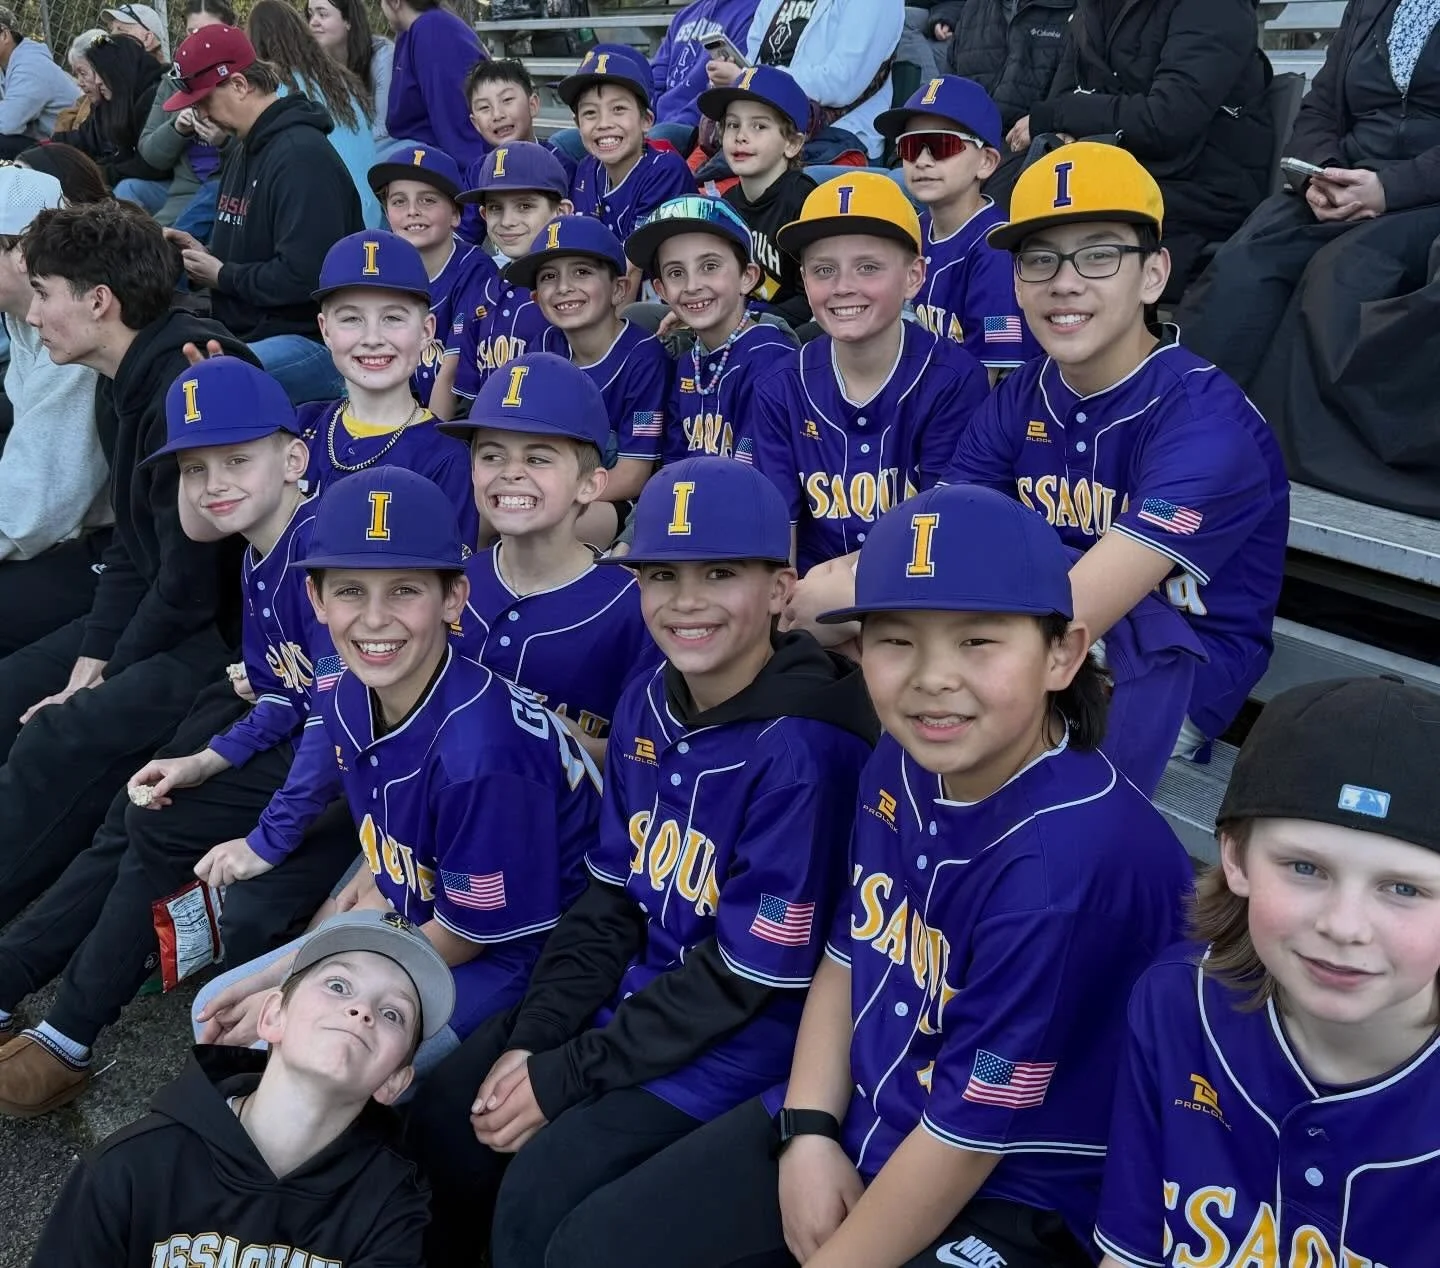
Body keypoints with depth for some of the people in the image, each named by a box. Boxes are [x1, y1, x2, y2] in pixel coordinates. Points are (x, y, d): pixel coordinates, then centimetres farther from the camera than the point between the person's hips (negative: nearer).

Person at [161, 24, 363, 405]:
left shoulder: (302, 155, -15)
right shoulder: (242, 147, 17)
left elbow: (303, 276, -24)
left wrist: (222, 275, -10)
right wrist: (204, 252, 7)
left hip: (311, 342, -10)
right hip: (248, 332, 10)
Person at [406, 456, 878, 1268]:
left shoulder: (804, 747, -23)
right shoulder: (647, 705, 0)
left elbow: (750, 975, -20)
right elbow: (613, 898, 6)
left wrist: (566, 1077, -16)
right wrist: (531, 1039, -5)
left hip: (750, 1031, -7)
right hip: (639, 991, 7)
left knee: (543, 1189, -19)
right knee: (443, 1124, 0)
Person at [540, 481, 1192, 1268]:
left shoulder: (1072, 858, -29)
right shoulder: (904, 763, -6)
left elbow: (970, 1130, -23)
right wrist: (809, 1133, 0)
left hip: (1013, 1197, -7)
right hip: (859, 1124, 7)